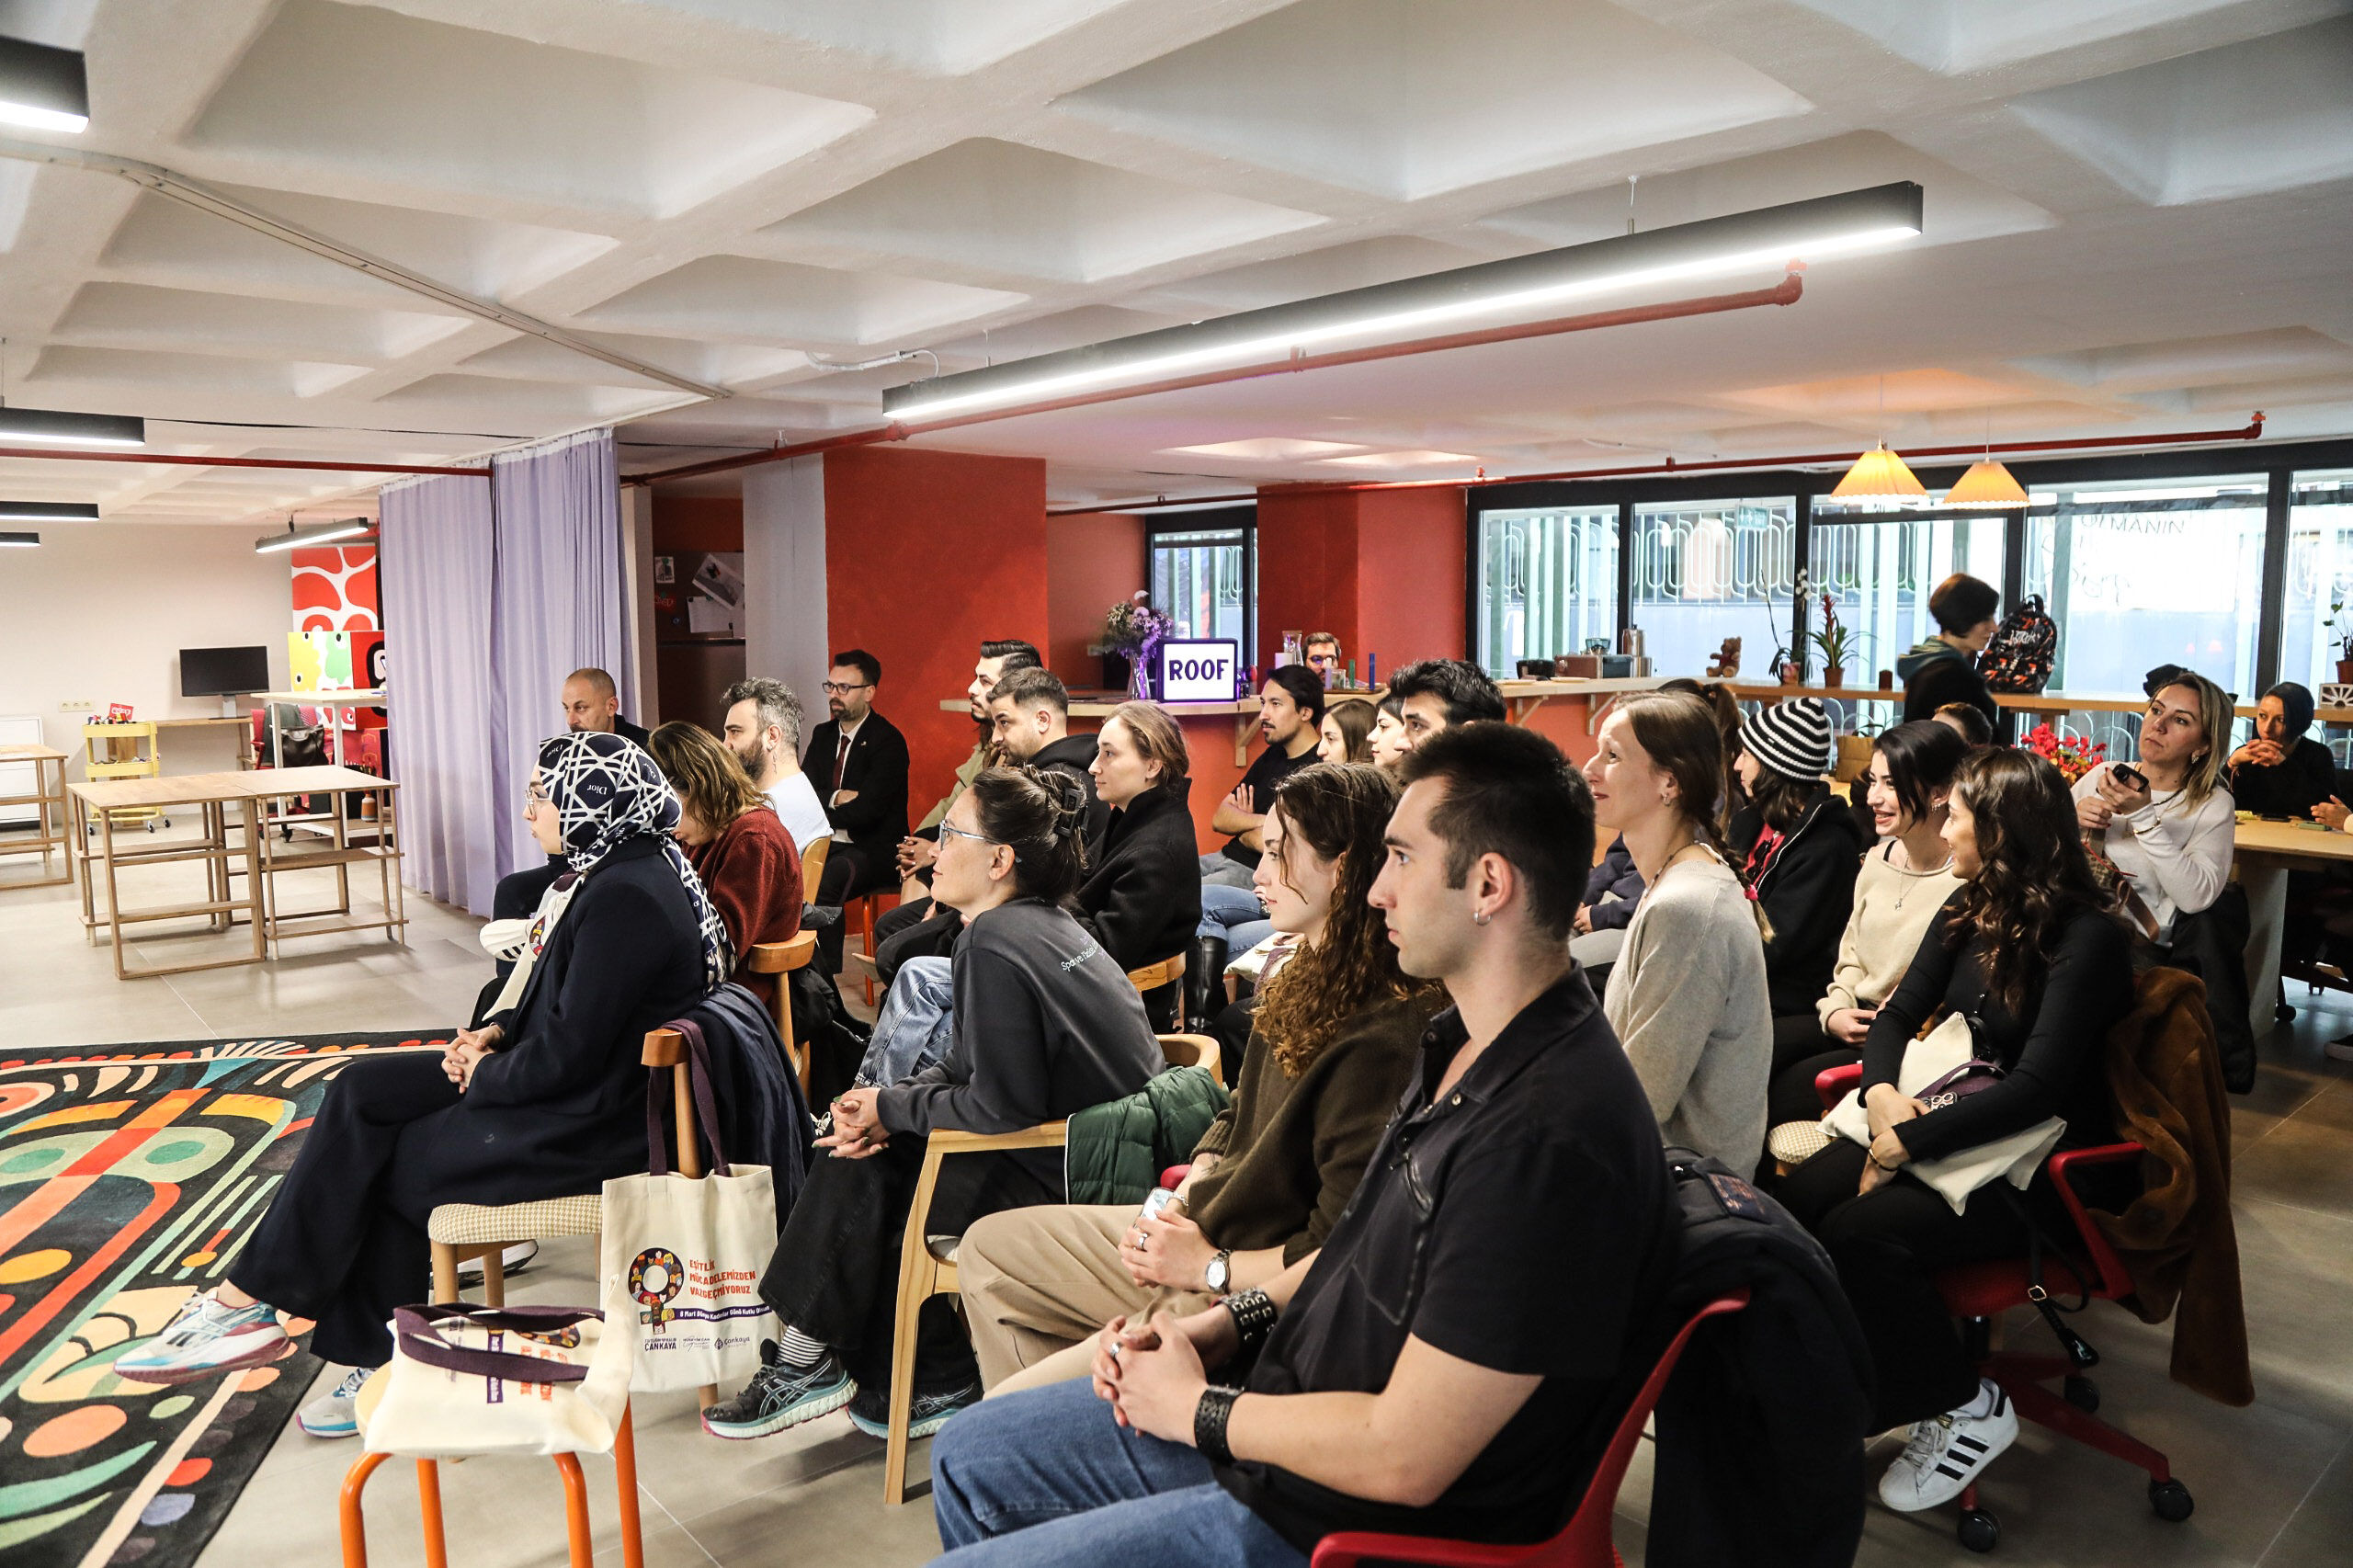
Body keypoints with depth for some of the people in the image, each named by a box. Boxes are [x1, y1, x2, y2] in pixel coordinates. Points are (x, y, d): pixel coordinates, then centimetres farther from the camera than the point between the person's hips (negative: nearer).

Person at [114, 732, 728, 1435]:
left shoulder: (626, 899, -26)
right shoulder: (607, 872, 8)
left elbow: (568, 1054, -25)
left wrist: (485, 1073, -8)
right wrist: (495, 1032, 3)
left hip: (584, 1123, -10)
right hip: (563, 1082, 10)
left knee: (390, 1161, -1)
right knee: (360, 1092, 7)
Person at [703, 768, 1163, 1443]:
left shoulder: (997, 944, -22)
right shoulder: (1038, 920, 8)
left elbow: (999, 1106, -23)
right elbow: (970, 1064, 13)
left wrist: (889, 1108, -8)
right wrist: (884, 1107, -2)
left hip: (1071, 1177, -9)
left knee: (862, 1172, 0)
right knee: (864, 1141, 10)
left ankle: (810, 1364, 21)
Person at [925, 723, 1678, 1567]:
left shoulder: (1550, 1136, -31)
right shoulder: (1463, 1042, 2)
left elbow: (1403, 1459, -28)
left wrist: (1200, 1410, -13)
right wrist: (1228, 1322, 2)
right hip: (1283, 1418, 9)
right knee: (967, 1456, 16)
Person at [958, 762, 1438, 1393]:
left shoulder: (1381, 1039, -27)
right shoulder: (1300, 979, 5)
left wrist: (1210, 1266, -16)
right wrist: (1180, 1201, 1)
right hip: (1201, 1225, 10)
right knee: (988, 1246, 19)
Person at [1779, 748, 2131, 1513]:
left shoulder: (2086, 939, -15)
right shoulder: (1967, 911, 8)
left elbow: (2037, 1084, -22)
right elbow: (1901, 1012, 9)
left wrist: (1908, 1143, -24)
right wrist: (1883, 1092, -12)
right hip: (1944, 1118, 7)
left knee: (1862, 1231, -28)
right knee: (1796, 1200, -20)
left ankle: (1967, 1408, -5)